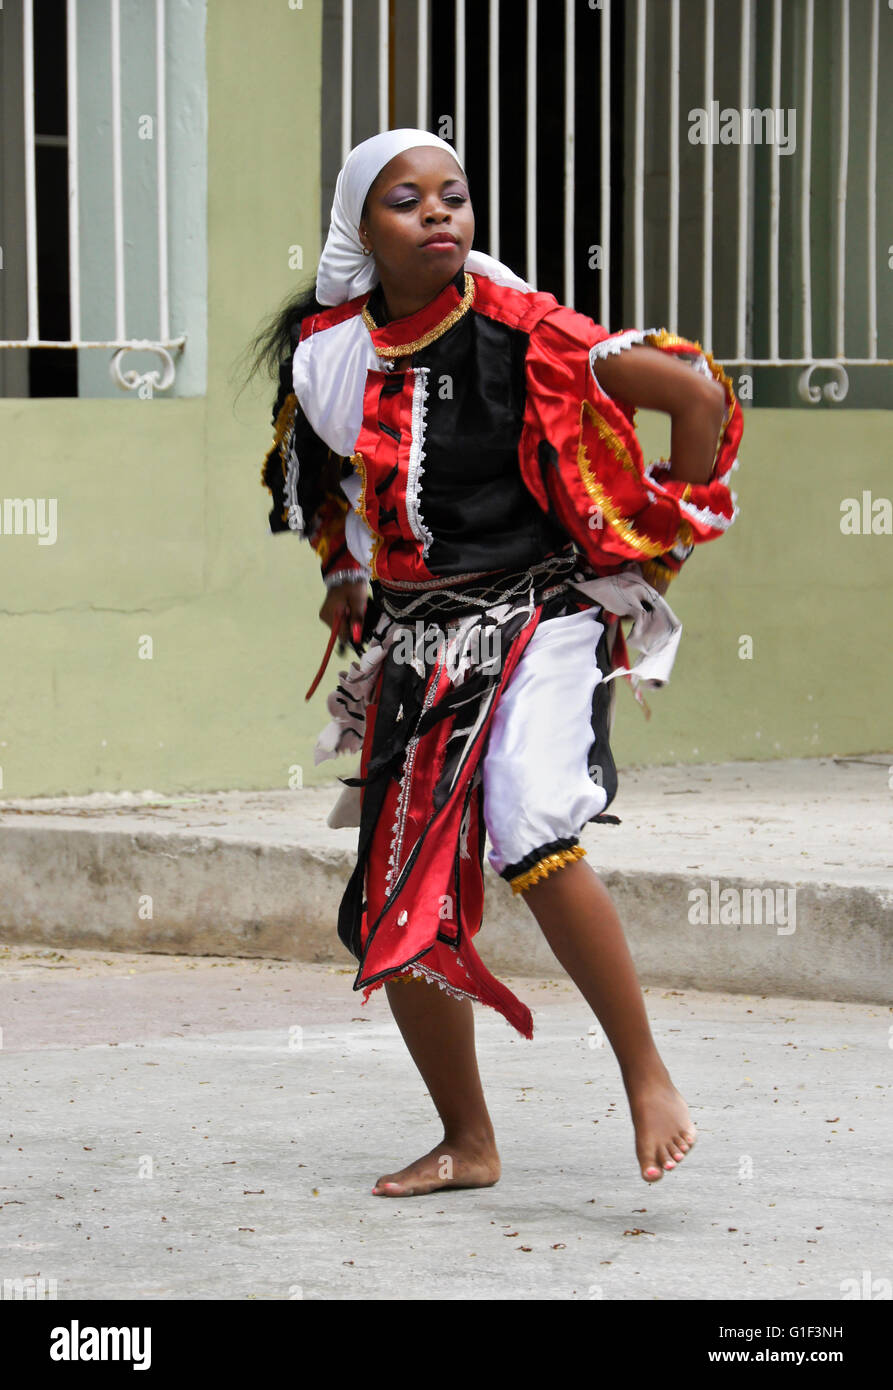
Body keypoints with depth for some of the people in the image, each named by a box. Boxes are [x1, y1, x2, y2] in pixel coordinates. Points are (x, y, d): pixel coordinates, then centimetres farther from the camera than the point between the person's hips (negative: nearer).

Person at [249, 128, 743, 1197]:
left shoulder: (519, 332, -11)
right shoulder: (330, 356, 2)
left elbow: (699, 394, -11)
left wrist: (665, 538, -4)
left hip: (538, 622, -5)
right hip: (413, 649, 5)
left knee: (532, 835, -30)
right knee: (399, 908, 4)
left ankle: (647, 1073, -17)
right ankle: (468, 1144, 21)